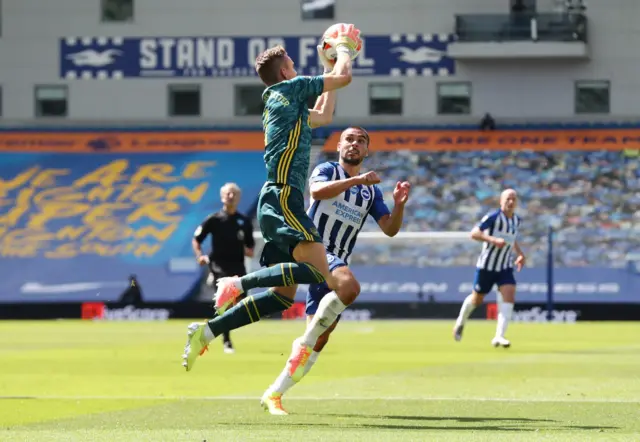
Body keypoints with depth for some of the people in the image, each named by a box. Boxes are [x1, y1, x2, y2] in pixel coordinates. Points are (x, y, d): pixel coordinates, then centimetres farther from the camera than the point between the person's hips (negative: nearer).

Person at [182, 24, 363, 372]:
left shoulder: (281, 104, 26)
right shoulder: (289, 89, 1)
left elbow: (323, 116, 41)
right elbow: (343, 77, 1)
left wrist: (327, 65, 43)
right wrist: (343, 47, 19)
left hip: (276, 202, 10)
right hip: (283, 197, -10)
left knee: (283, 295, 5)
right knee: (318, 271, -24)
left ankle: (207, 331, 1)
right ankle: (240, 284, -24)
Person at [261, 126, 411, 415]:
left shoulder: (371, 191, 20)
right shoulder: (327, 170, 4)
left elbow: (390, 229, 12)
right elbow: (317, 190, -19)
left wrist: (399, 204, -7)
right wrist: (356, 180, -26)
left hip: (336, 262, 6)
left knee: (321, 337, 2)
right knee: (350, 286, -36)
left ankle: (274, 394, 9)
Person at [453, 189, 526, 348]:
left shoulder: (516, 220, 4)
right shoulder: (493, 217, -17)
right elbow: (474, 233, -24)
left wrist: (520, 253, 11)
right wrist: (493, 240, -36)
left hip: (505, 267, 4)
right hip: (486, 266, -4)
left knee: (509, 296, -18)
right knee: (477, 299, 11)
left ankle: (499, 336, -20)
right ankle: (461, 322, 42)